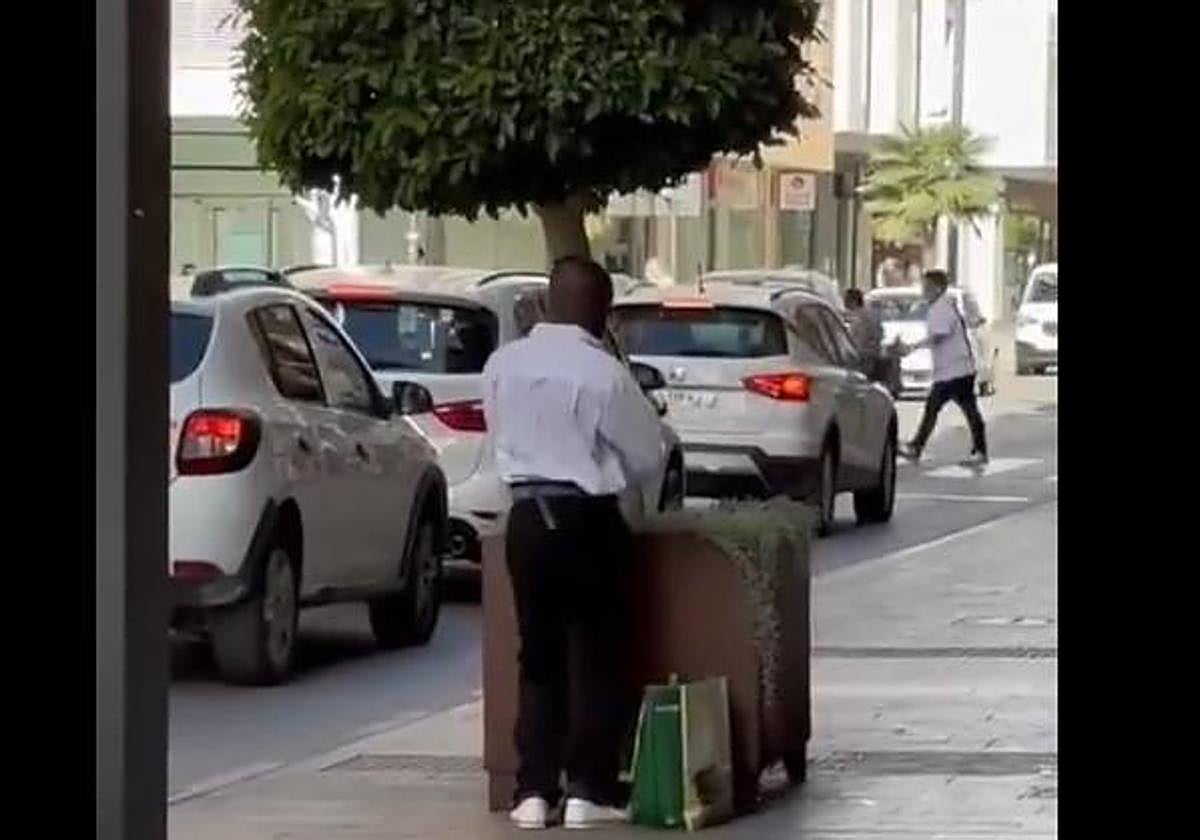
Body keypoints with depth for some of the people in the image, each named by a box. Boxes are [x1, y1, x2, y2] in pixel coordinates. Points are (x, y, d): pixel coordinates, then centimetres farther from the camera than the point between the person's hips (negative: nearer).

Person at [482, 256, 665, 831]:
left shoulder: (502, 365, 0)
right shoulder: (603, 374, -14)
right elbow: (647, 457, -4)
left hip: (526, 516, 5)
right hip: (587, 520, -5)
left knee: (539, 658, 12)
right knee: (597, 657, 5)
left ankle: (533, 790, 9)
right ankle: (587, 790, 4)